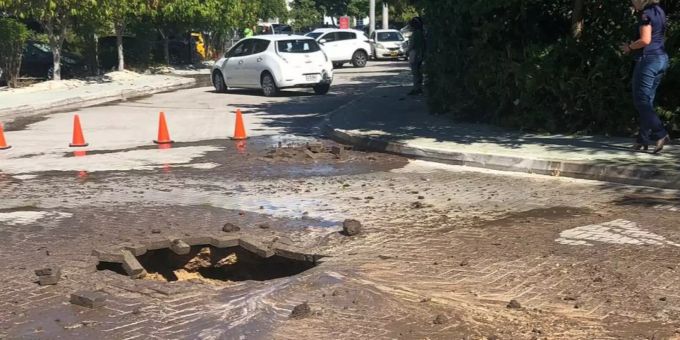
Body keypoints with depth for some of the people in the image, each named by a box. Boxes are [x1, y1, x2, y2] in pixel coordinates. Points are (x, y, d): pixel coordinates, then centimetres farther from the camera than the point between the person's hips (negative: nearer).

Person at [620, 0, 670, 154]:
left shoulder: (646, 14, -14)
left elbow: (645, 40, -22)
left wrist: (630, 47, -5)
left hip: (648, 59, -9)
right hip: (661, 57, 9)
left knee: (641, 101, -5)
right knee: (648, 100, 11)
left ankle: (660, 134, -15)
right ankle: (643, 139, 13)